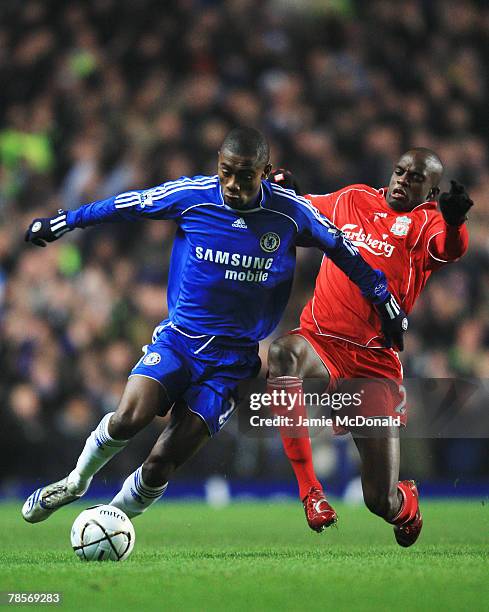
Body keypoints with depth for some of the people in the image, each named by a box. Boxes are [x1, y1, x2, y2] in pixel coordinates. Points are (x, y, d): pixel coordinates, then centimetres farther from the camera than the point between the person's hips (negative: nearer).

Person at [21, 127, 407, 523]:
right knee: (129, 419, -26)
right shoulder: (190, 195, -7)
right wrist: (62, 222, 15)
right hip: (179, 337, 0)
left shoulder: (291, 212, -7)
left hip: (234, 358, 0)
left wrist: (385, 303, 17)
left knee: (161, 465, -12)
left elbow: (342, 250, 10)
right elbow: (124, 206, 8)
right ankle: (75, 484, 4)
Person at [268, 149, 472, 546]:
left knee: (382, 501, -5)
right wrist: (286, 190, 9)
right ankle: (310, 491, -26)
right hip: (321, 345, 2)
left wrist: (455, 221, -45)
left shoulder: (425, 222, 2)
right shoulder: (353, 200, 14)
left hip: (375, 363, -2)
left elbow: (451, 249, -21)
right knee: (283, 352, -37)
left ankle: (408, 505, 38)